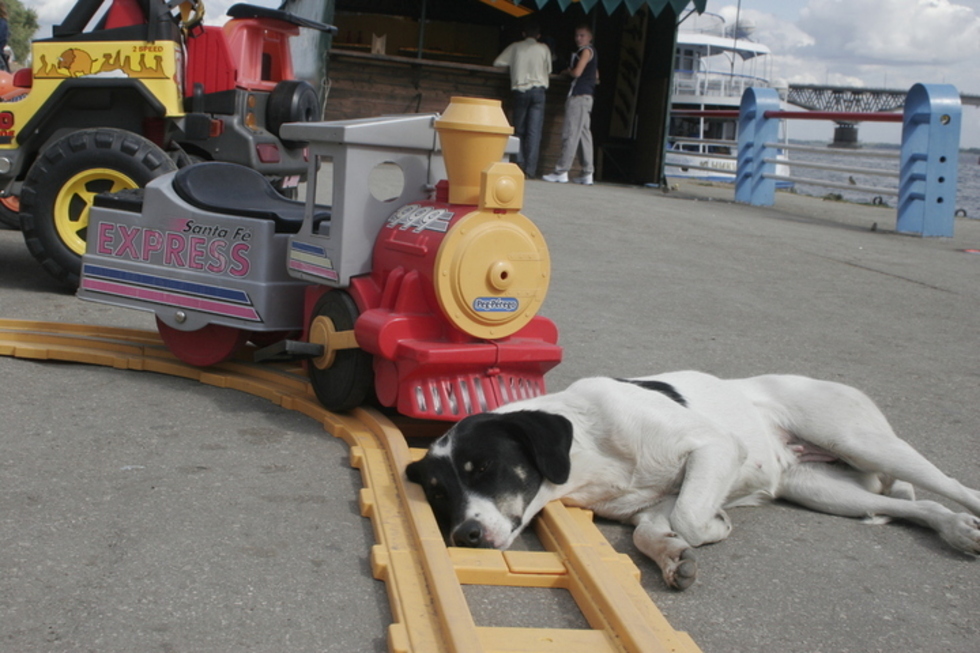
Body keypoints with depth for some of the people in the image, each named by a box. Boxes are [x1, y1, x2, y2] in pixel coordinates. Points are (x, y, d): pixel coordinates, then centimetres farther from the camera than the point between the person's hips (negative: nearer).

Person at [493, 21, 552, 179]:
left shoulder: (515, 47, 8)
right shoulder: (543, 49, 7)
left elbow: (498, 63, 10)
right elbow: (548, 70, 15)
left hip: (520, 90, 1)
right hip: (538, 90, -1)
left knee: (519, 129, 10)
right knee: (534, 131, -4)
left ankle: (520, 164, 3)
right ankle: (530, 168, -10)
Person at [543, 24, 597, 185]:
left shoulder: (586, 50, -7)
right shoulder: (592, 52, 22)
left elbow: (577, 72, -17)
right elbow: (596, 77, 27)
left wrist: (568, 70, 3)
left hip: (579, 96, -10)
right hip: (585, 96, 10)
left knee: (570, 133, -11)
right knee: (584, 134, 7)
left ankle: (562, 172, -13)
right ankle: (587, 174, 6)